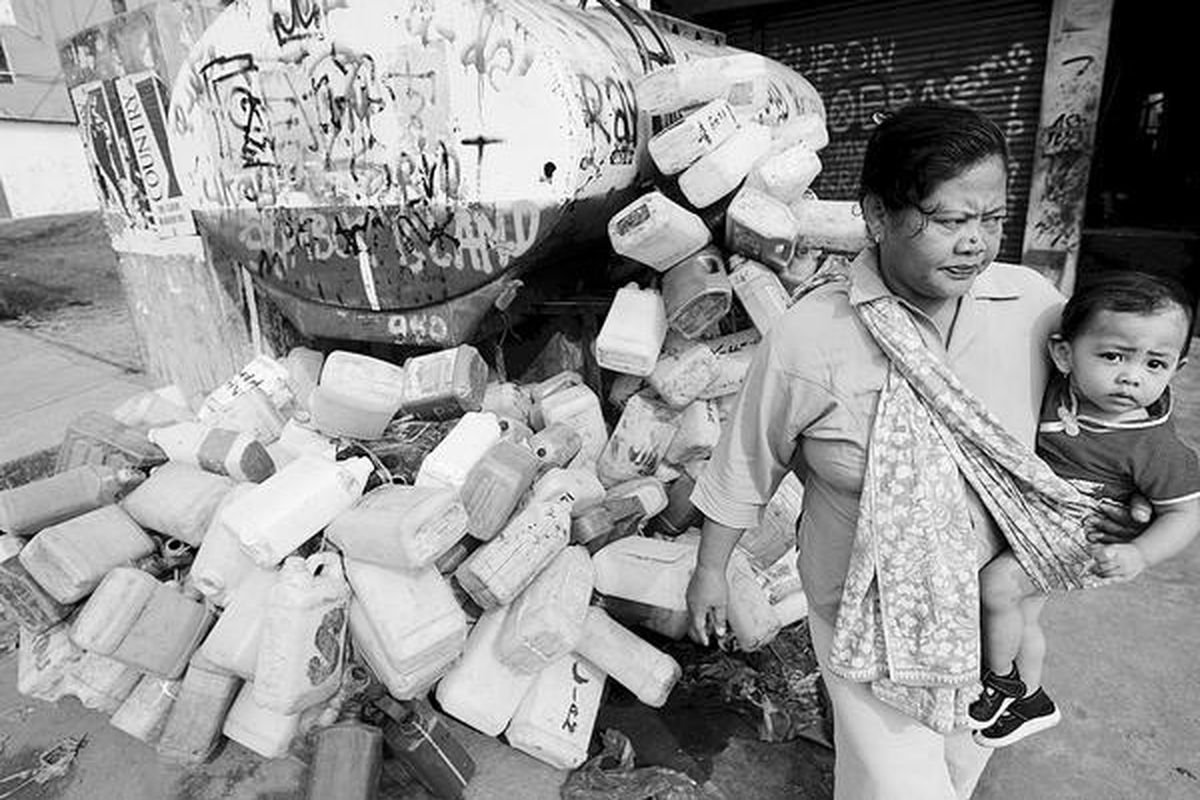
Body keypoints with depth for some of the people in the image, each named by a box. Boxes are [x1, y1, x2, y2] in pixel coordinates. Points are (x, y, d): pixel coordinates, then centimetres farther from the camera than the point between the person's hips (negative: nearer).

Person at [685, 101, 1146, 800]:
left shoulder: (1035, 300, -12)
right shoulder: (808, 336, -23)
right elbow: (747, 466, -11)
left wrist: (1093, 507, -3)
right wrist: (711, 570, -1)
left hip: (990, 603, 5)